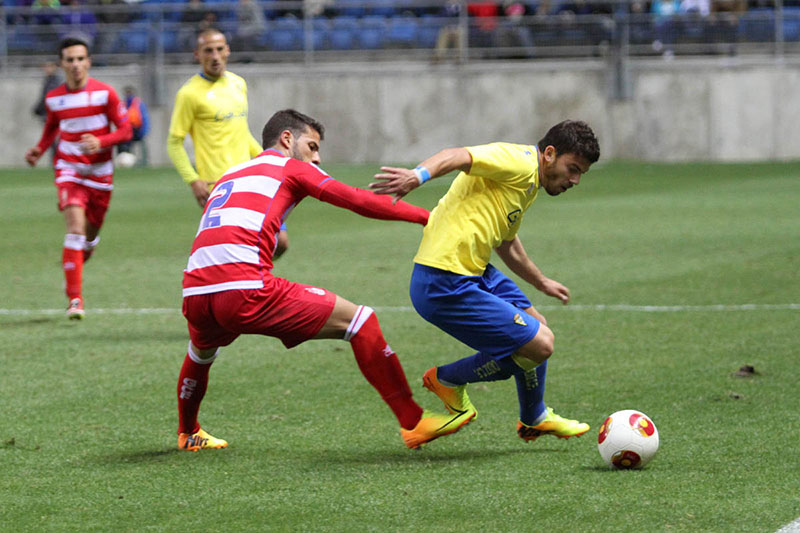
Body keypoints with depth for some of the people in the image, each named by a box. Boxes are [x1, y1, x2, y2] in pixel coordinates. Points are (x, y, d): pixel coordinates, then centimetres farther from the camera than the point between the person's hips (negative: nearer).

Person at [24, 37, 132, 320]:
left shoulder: (105, 93, -8)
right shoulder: (54, 98, -1)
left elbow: (125, 130, -7)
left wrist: (100, 142, -24)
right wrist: (39, 149, 2)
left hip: (100, 173, 1)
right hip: (69, 171, -1)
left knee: (90, 234, 11)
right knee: (75, 227, -19)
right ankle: (75, 299, -21)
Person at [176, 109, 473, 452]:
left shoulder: (228, 176, 31)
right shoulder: (290, 167, 14)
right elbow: (358, 201, 4)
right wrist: (423, 216, 8)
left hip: (194, 293, 7)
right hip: (246, 291, -7)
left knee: (201, 351, 42)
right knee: (359, 320, 0)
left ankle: (187, 434, 57)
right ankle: (412, 423, -3)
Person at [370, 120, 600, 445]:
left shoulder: (530, 185, 20)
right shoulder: (520, 163, -12)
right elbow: (456, 157, -29)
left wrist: (541, 282, 52)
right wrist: (419, 175, -50)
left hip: (474, 273, 11)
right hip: (446, 286, -11)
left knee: (535, 326, 23)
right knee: (538, 345, -8)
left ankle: (534, 419, 42)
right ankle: (447, 380, 10)